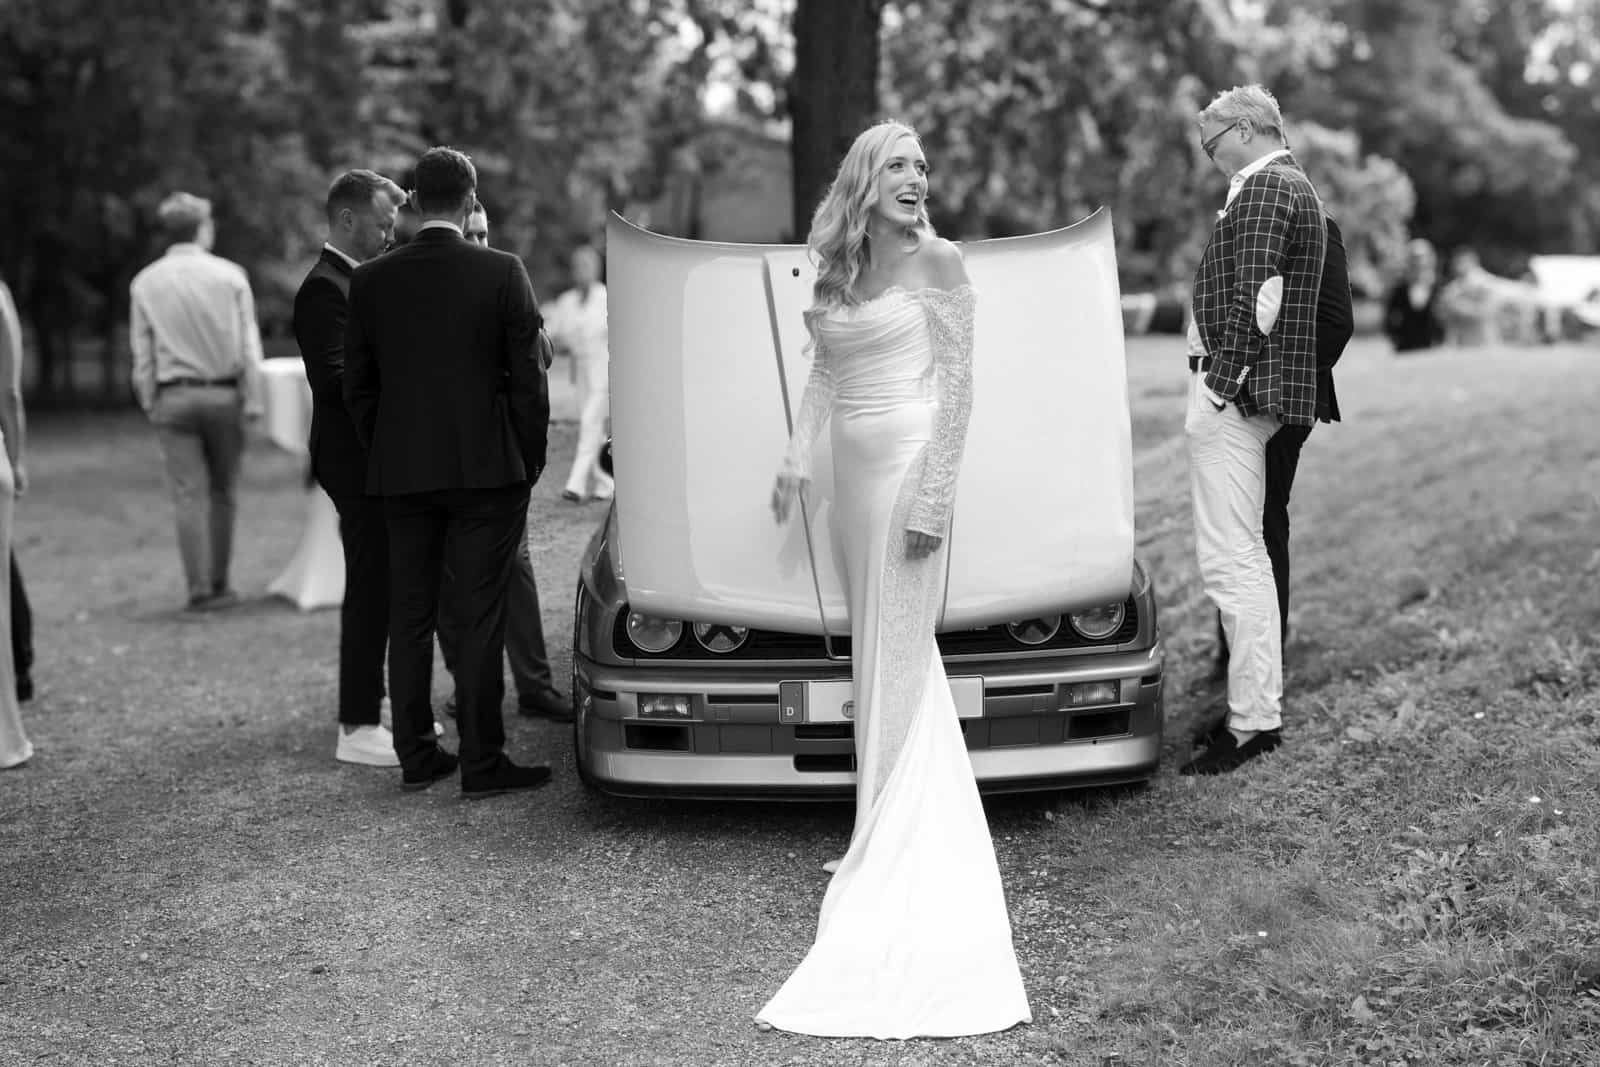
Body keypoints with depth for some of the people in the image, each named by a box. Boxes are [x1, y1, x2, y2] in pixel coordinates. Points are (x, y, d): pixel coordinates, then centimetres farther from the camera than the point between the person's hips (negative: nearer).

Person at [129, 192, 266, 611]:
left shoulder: (145, 282, 2)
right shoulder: (230, 275, -2)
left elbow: (142, 353, 4)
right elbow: (248, 344, -3)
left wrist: (149, 403, 11)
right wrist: (254, 399, 0)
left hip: (174, 397, 1)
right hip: (223, 393, -1)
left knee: (190, 494, 2)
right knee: (222, 491, 10)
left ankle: (200, 589, 0)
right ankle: (219, 584, 14)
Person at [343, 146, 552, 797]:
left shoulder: (370, 281, 1)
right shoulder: (501, 273, -7)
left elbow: (357, 387, 6)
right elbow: (528, 377, -5)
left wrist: (385, 454, 15)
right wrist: (531, 460, 5)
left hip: (401, 473, 3)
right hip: (486, 469, -3)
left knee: (408, 617, 11)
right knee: (481, 616, 1)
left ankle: (415, 757, 16)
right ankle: (481, 763, 3)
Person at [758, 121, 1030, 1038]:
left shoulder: (938, 264, -6)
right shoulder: (836, 275, 13)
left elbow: (957, 387, -10)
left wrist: (933, 499, -16)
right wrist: (799, 456, 7)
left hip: (910, 467, -7)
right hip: (856, 471, 7)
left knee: (901, 661, -4)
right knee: (880, 657, 11)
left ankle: (897, 850, 3)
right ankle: (886, 842, 21)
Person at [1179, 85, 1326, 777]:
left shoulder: (1264, 188, -11)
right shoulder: (1294, 186, 22)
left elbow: (1253, 296, -20)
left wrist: (1224, 378, -19)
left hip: (1234, 389, -11)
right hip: (1257, 393, 11)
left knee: (1229, 560, -11)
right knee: (1246, 554, 17)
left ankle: (1252, 724, -10)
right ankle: (1261, 711, 24)